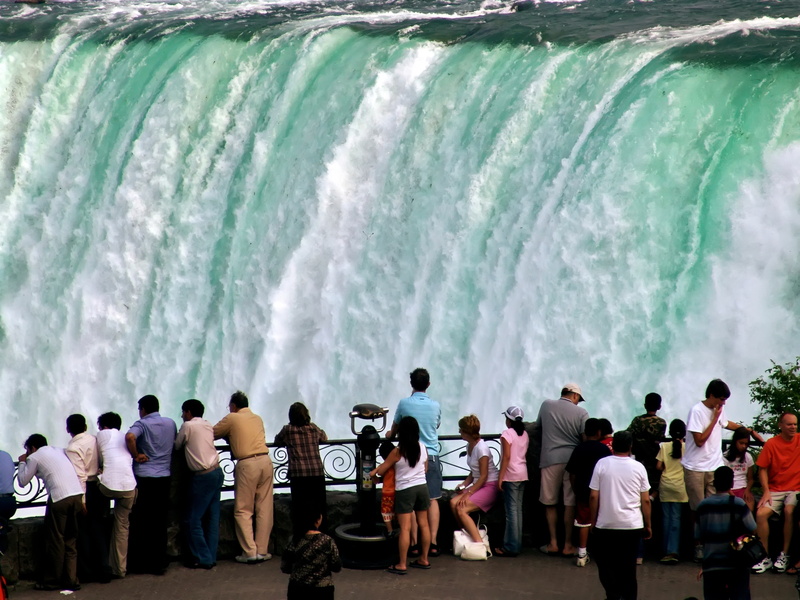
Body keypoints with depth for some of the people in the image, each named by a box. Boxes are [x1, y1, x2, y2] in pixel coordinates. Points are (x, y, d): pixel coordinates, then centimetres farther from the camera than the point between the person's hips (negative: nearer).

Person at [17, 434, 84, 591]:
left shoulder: (34, 457, 5)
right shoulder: (59, 451, 23)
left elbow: (22, 481, 10)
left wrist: (22, 463, 23)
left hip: (60, 498, -6)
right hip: (77, 495, 6)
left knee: (55, 541, 5)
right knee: (70, 541, 12)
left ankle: (53, 581, 11)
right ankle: (71, 579, 11)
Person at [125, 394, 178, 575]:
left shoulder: (142, 424, -8)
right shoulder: (171, 423, 9)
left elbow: (130, 437, -28)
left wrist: (136, 455, -15)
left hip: (144, 478, -5)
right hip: (165, 477, 5)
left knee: (140, 524, 5)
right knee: (161, 523, 9)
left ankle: (139, 564, 8)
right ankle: (159, 563, 10)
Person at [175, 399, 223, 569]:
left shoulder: (188, 426, -7)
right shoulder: (208, 425, 13)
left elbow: (177, 446, 4)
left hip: (203, 476, -8)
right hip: (217, 472, 8)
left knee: (194, 519, -1)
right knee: (212, 517, 9)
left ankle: (203, 558, 0)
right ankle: (211, 556, 12)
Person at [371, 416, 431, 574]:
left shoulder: (397, 452, -15)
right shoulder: (422, 447, -1)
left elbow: (381, 470, -5)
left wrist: (374, 471, 16)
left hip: (405, 490, -5)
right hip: (422, 487, 5)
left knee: (405, 528, -5)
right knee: (423, 524, 13)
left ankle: (402, 565, -3)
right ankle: (424, 559, 23)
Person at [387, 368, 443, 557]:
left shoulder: (405, 403, -5)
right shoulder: (435, 405, 0)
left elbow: (394, 428, 13)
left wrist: (390, 435, 36)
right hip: (431, 456, 1)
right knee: (432, 500, 5)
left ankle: (414, 543, 2)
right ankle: (433, 543, 1)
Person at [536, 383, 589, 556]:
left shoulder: (546, 405, 4)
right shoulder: (581, 413, -3)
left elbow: (538, 426, 18)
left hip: (550, 459, 1)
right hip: (573, 459, -1)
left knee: (550, 503, 12)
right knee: (570, 504, 4)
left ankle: (553, 543, 11)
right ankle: (568, 545, 6)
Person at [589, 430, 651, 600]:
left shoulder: (602, 464, -5)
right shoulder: (638, 467, -2)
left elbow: (594, 496, -5)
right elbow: (645, 500, 1)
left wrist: (593, 521, 7)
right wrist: (648, 525, 11)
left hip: (606, 524, -1)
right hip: (632, 525, 2)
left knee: (605, 563, 9)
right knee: (628, 567, 11)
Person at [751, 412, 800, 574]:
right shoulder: (772, 444, 0)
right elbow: (762, 469, -1)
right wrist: (766, 492, -10)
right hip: (775, 490, 1)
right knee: (761, 514, -24)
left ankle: (784, 555, -20)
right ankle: (765, 558, -14)